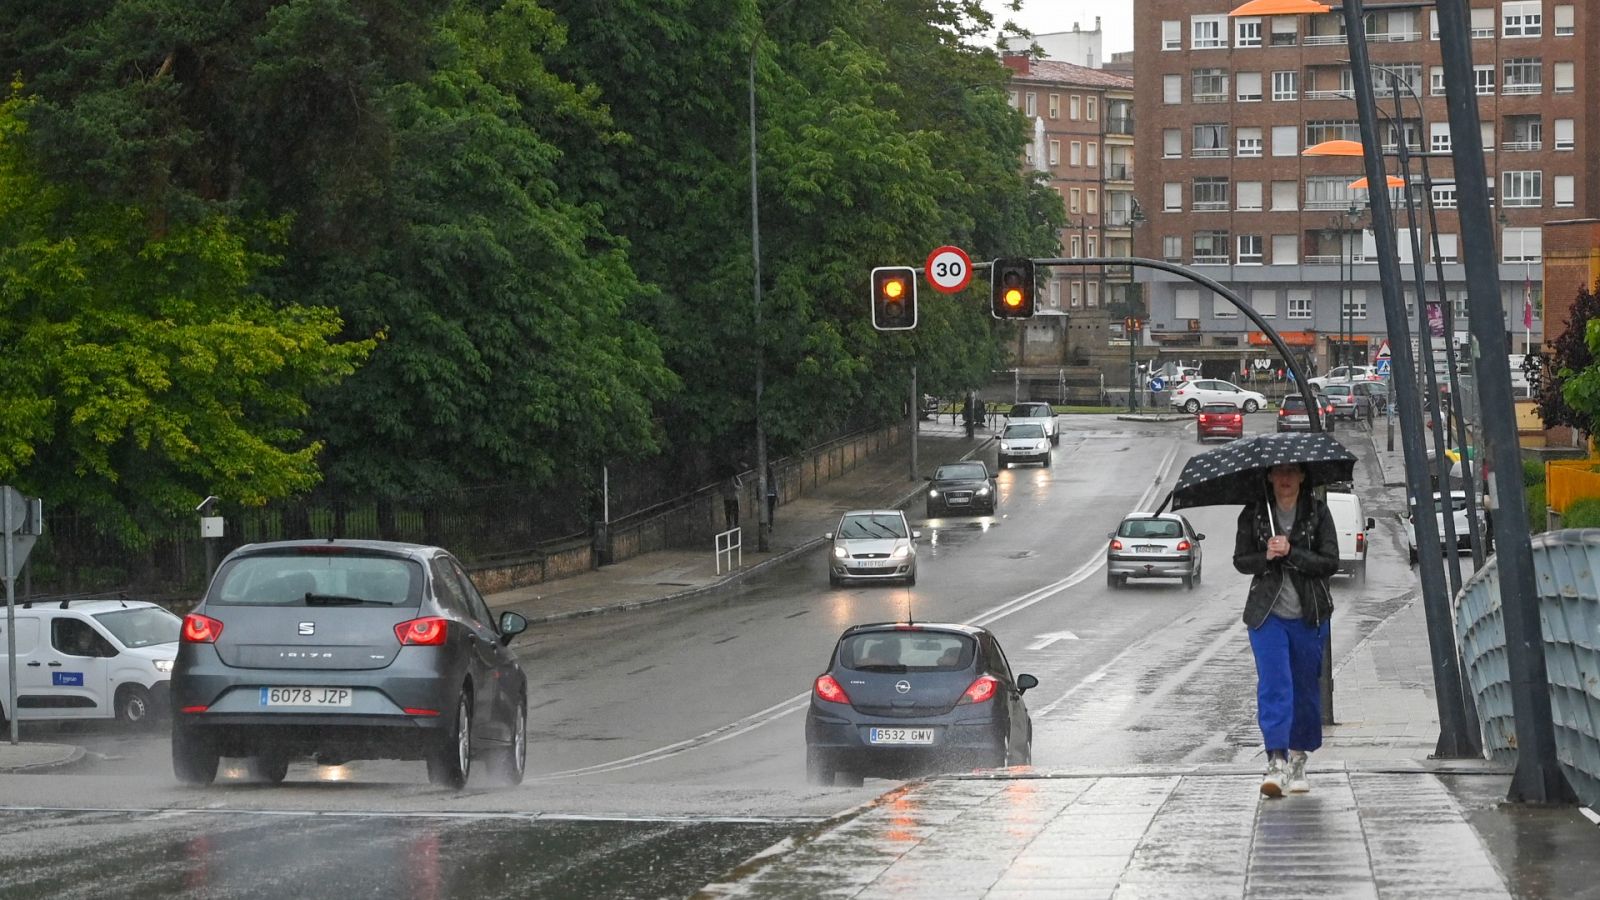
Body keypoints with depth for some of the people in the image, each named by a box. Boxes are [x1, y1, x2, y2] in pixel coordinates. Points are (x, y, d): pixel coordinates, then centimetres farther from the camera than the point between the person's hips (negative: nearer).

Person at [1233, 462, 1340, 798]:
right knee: (1273, 685, -14)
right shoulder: (1253, 514, 2)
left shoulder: (1317, 512, 0)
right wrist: (1266, 557, -15)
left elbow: (1330, 563, -6)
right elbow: (1240, 561, 5)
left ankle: (1298, 759, 24)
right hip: (1267, 613, -1)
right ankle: (1276, 762, -22)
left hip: (1309, 615, 1)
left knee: (1306, 688, 8)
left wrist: (1291, 553, -18)